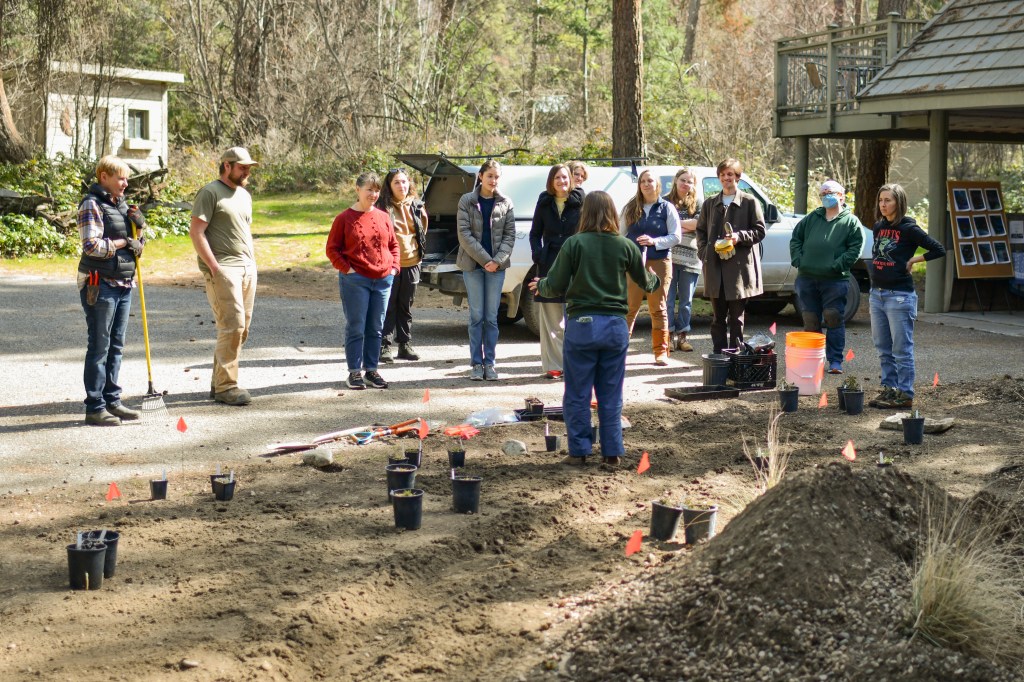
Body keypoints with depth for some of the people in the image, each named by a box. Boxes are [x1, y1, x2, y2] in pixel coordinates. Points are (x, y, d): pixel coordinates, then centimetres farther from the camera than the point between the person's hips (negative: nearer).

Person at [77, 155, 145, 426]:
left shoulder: (121, 204, 17)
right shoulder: (92, 205, -9)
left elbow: (135, 243, 22)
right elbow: (91, 245, -19)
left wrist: (138, 226, 3)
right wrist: (124, 243, -12)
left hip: (124, 284, 8)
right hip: (100, 284, -8)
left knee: (116, 346, 12)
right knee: (99, 346, -4)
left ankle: (112, 401, 20)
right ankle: (95, 408, 1)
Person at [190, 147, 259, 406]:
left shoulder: (244, 195, 19)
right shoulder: (210, 193, -7)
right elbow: (196, 232, -13)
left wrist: (252, 263, 16)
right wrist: (214, 266, -16)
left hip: (247, 268, 8)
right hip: (223, 268, -8)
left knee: (242, 328, 7)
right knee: (232, 326, -12)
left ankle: (218, 382, 16)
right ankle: (226, 386, -6)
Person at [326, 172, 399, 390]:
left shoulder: (383, 217, 9)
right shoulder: (345, 218, -2)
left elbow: (393, 244, 18)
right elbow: (332, 249, -1)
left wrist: (394, 267, 5)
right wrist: (347, 269, -11)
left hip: (383, 280, 4)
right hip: (355, 280, -4)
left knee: (376, 328, 8)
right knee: (356, 327, -1)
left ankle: (371, 370, 16)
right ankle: (354, 372, 5)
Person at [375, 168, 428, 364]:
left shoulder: (417, 207, 9)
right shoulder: (383, 207, -5)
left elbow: (422, 232, 22)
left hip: (411, 263, 4)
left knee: (406, 307, 12)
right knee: (388, 306, -2)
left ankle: (405, 345, 19)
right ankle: (384, 346, 3)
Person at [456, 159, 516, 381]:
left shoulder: (505, 203, 5)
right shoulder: (467, 201, -1)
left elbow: (510, 235, 4)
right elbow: (464, 234, -7)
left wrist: (497, 260, -10)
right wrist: (485, 259, -13)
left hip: (496, 265, 2)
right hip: (472, 265, -2)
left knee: (492, 317, 3)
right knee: (477, 315, 0)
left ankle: (489, 363, 8)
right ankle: (476, 363, 6)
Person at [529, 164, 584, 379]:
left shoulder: (580, 202, 2)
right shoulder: (544, 203, 10)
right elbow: (535, 233, 14)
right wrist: (538, 255, -2)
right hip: (550, 265, 2)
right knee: (551, 319, 3)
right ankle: (553, 365, 7)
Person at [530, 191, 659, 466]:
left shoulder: (574, 244, -8)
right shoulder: (625, 246, 0)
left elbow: (556, 286, -6)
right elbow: (645, 282, 14)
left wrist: (539, 285, 16)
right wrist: (655, 279, 38)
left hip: (581, 324, -2)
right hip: (616, 325, 2)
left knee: (577, 393, 8)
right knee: (611, 394, 11)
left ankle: (579, 451, 11)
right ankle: (612, 451, 14)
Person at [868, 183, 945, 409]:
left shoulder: (908, 228, -8)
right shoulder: (878, 227, 11)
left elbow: (939, 250, -10)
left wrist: (913, 260, -8)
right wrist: (875, 271, 10)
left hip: (899, 295, -7)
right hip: (877, 293, 7)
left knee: (902, 349, -3)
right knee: (883, 348, 12)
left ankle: (905, 395, 2)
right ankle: (889, 389, 21)